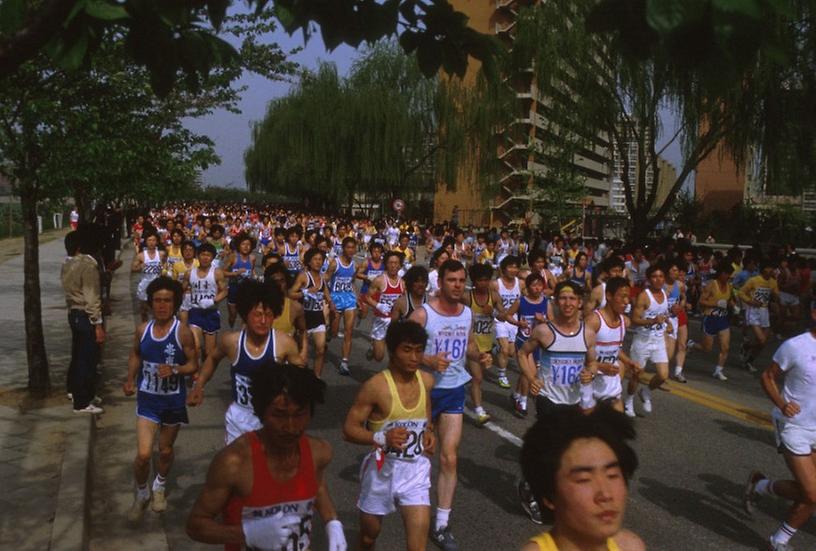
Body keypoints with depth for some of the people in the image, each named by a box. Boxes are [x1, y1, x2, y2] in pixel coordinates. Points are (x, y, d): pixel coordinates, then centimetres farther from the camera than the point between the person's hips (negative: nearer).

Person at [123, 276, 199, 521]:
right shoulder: (142, 329, -5)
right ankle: (141, 493, 22)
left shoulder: (182, 332, -15)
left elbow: (194, 364, -10)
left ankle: (160, 486, 47)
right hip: (147, 399, 1)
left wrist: (175, 370, -28)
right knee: (143, 454, -7)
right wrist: (130, 379, -2)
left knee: (166, 450, 18)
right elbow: (135, 354, 12)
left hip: (173, 400, -1)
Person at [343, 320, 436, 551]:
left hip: (416, 468, 3)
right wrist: (382, 438, -30)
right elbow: (349, 429, -15)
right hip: (383, 467, -2)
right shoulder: (376, 386, -19)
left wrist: (429, 432, -3)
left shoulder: (427, 381, -3)